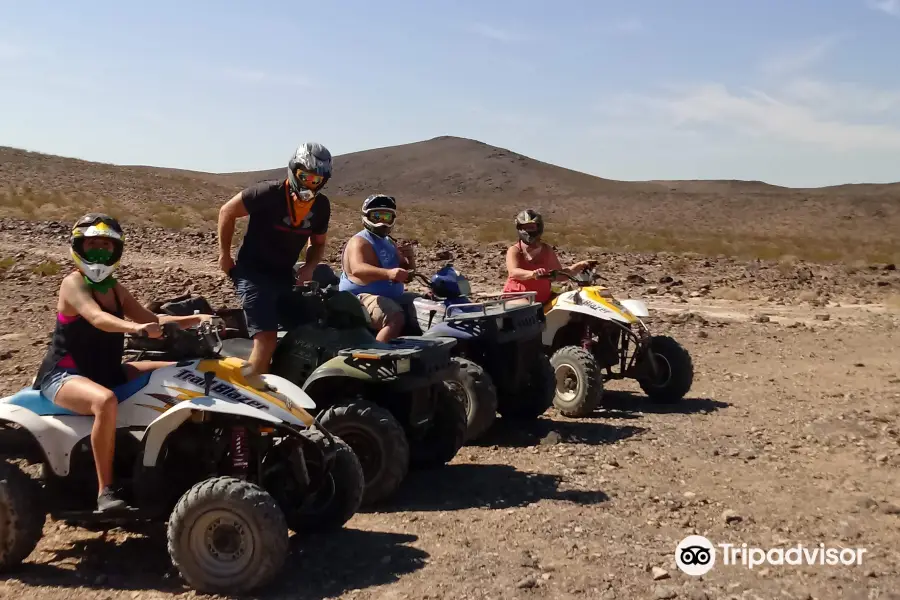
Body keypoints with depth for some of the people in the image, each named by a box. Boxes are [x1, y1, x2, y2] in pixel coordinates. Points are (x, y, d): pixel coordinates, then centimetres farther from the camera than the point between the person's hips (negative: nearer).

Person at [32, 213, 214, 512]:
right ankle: (105, 491, -31)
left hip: (106, 372, 8)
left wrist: (195, 319, 0)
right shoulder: (73, 282, -13)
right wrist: (135, 328, -53)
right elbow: (97, 318, -33)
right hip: (64, 375, -8)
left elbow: (151, 319, 14)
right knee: (106, 401, -41)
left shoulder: (114, 288, 10)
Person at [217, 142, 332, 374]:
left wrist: (309, 267, -6)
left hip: (285, 275, 7)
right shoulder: (269, 193, -19)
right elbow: (227, 211, -7)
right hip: (254, 274, -7)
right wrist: (224, 254, -2)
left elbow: (318, 243, 15)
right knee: (267, 340, -17)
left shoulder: (321, 205, -1)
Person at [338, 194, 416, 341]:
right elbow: (357, 269, -31)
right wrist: (388, 273, -48)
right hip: (363, 297, -9)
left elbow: (406, 272, 22)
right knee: (396, 319, -35)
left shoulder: (388, 243, 20)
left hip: (390, 297, 10)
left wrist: (410, 257, -2)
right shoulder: (360, 242, -9)